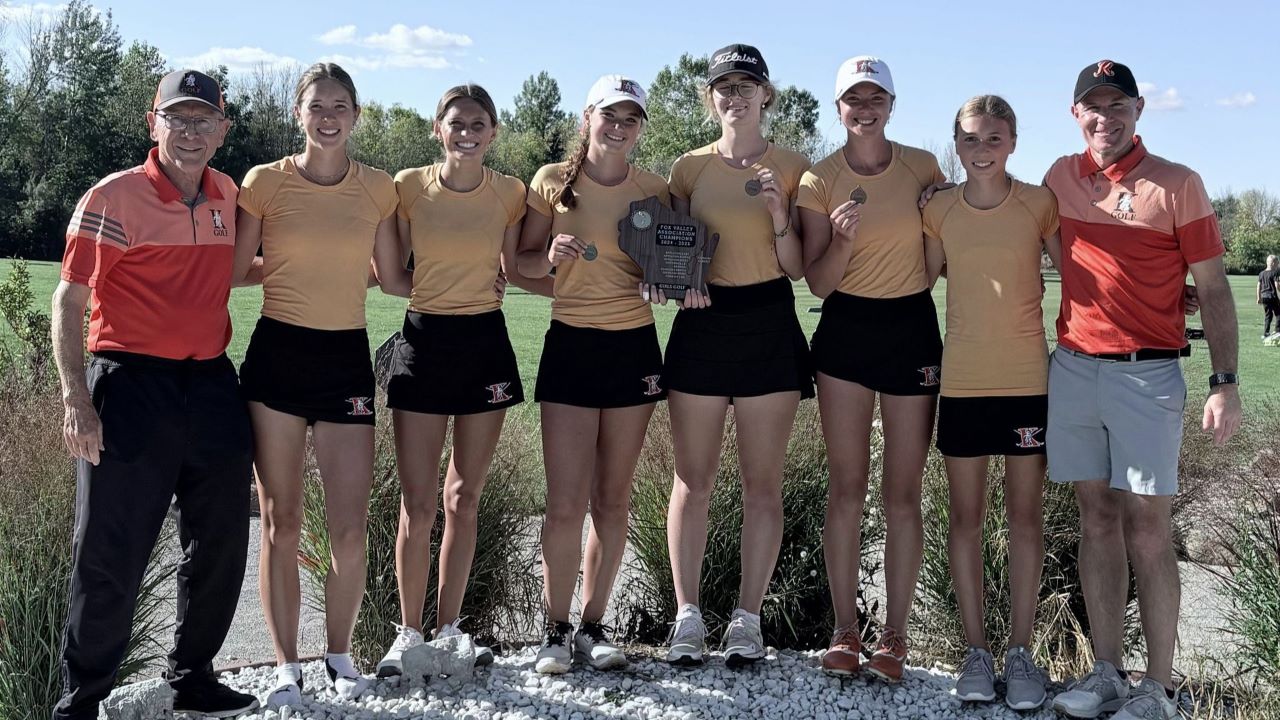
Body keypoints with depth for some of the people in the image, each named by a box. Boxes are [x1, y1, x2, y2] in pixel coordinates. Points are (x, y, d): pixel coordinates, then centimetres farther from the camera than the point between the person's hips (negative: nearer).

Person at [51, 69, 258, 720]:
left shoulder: (228, 196, 10)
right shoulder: (114, 197, -7)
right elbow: (68, 300, -8)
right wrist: (77, 402, -15)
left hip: (212, 385, 6)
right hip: (132, 386, -6)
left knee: (221, 549, 13)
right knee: (110, 558, -1)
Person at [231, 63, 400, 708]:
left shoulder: (378, 188, 5)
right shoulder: (264, 182, 1)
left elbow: (393, 277, 11)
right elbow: (235, 271, 6)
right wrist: (292, 263, 6)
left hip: (347, 360, 1)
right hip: (277, 356, -1)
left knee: (350, 529, -2)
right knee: (281, 523, 5)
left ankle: (340, 655, 21)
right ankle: (286, 665, 19)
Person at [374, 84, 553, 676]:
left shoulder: (509, 193, 3)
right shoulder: (409, 187, -2)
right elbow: (392, 277, 2)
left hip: (485, 343, 2)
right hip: (424, 341, -2)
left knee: (464, 498, 9)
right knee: (417, 504, -3)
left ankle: (448, 629, 21)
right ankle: (407, 634, 12)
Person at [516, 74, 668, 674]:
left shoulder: (654, 190, 4)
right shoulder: (553, 182, 0)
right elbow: (522, 262, 5)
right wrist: (551, 255, -15)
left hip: (634, 348, 2)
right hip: (571, 346, -2)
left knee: (613, 499, 8)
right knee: (566, 504, -6)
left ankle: (593, 626, 20)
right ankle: (556, 630, 10)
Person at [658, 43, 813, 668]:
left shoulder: (791, 167, 3)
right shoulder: (689, 168, 8)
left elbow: (796, 268, 0)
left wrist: (779, 210, -15)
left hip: (768, 326, -1)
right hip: (701, 324, 2)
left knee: (763, 485, 3)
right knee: (693, 480, 3)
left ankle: (747, 620, 12)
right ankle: (687, 617, 13)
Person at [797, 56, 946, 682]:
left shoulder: (922, 166, 2)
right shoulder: (819, 180, 0)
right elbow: (817, 282, -3)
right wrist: (842, 239, -21)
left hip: (912, 329, 0)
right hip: (845, 331, 0)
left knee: (902, 493, 2)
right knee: (846, 487, 2)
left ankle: (895, 634, 11)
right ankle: (844, 629, 12)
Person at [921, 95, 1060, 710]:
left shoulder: (1039, 204, -2)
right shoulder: (938, 210, 1)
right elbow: (921, 284, 8)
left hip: (1028, 378, -1)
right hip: (962, 380, 1)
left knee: (1025, 515, 5)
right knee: (966, 516, 6)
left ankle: (1020, 652, 14)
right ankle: (975, 651, 16)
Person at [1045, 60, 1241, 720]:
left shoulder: (1176, 184, -2)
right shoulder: (1060, 178, 10)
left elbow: (1213, 289, -3)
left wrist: (1225, 384, -10)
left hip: (1147, 374, -4)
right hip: (1072, 368, 4)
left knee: (1147, 531, -4)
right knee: (1097, 521, 8)